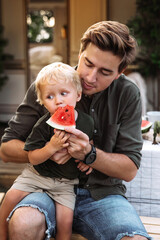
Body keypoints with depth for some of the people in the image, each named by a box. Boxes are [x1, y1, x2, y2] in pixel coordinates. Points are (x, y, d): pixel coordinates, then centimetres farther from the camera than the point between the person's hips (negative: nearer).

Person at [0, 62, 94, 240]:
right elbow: (33, 158, -15)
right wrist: (51, 147, -31)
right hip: (37, 174, 0)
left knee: (65, 220, -13)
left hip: (65, 182, 1)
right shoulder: (43, 125, -16)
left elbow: (90, 143, 16)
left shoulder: (87, 122, -6)